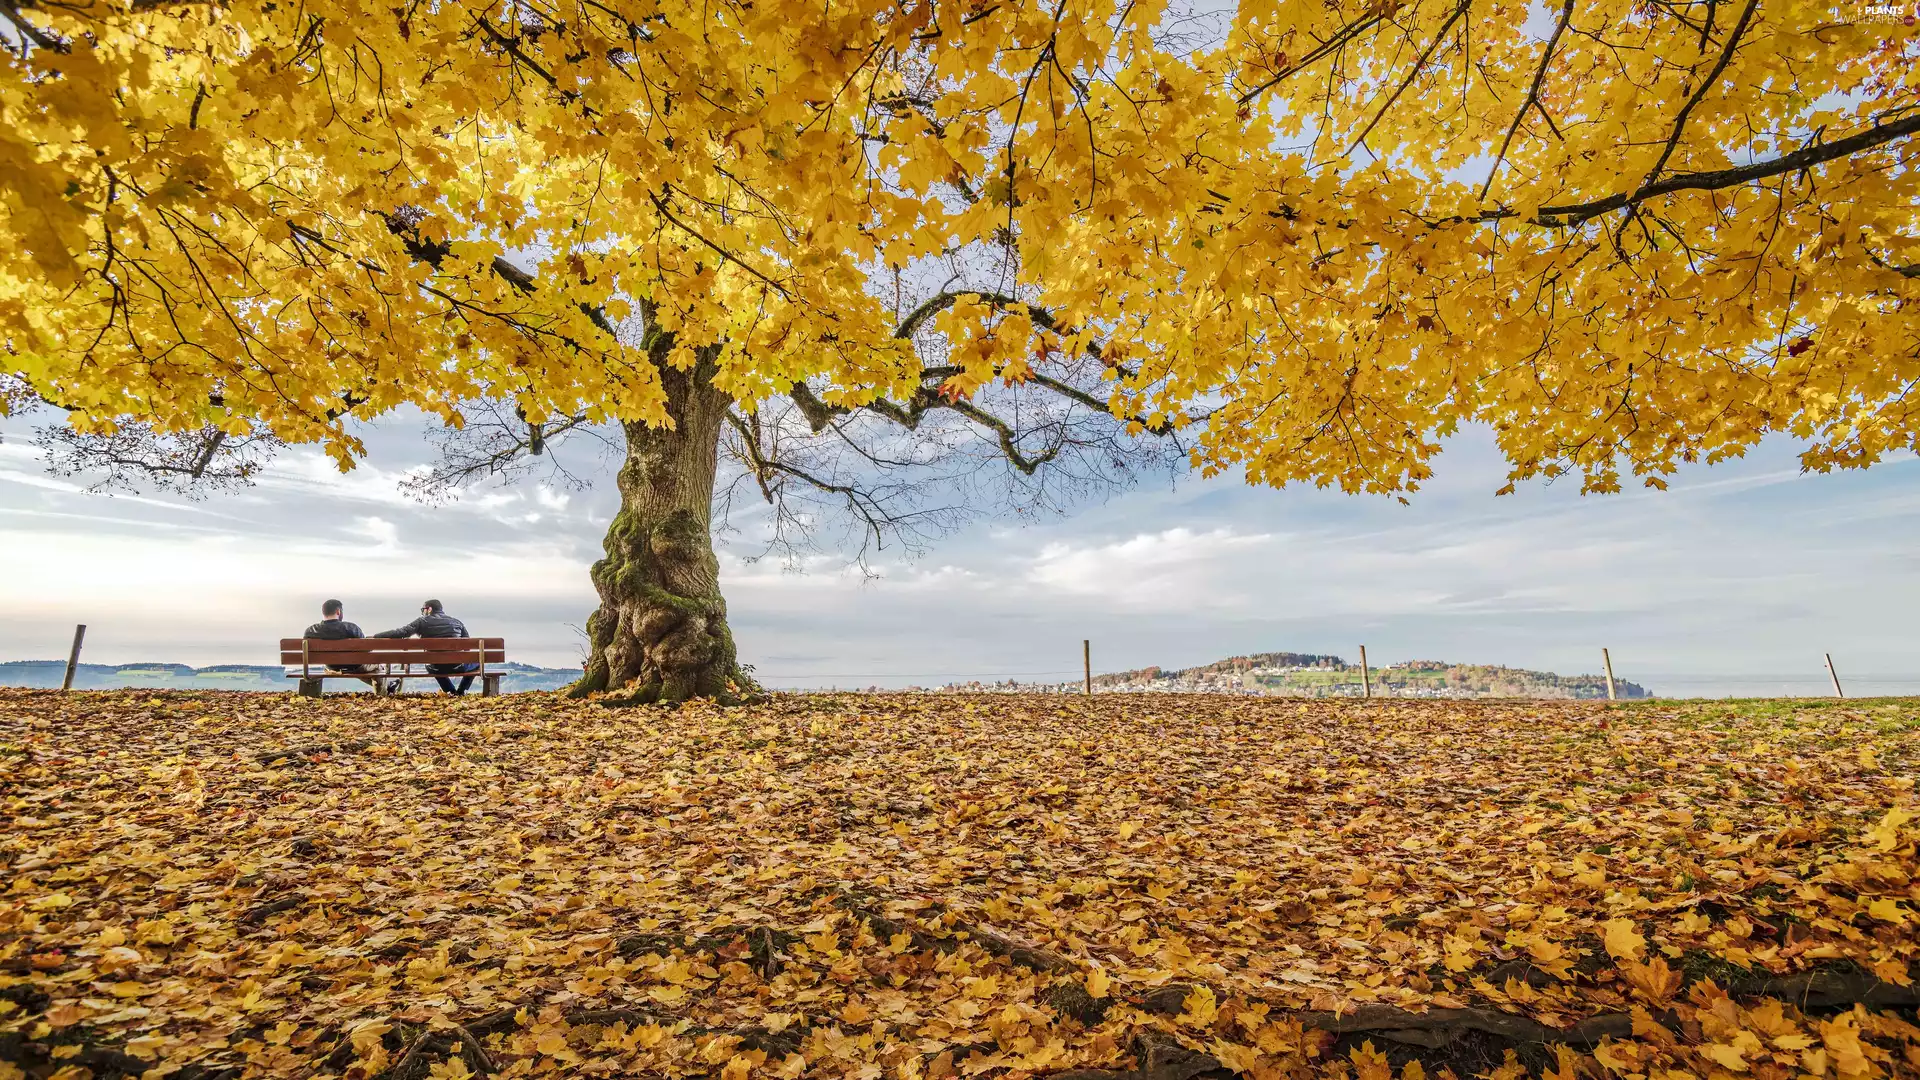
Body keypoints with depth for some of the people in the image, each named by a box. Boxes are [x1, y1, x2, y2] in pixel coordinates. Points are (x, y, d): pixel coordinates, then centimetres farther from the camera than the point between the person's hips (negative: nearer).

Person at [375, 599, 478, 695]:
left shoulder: (422, 622, -1)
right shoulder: (457, 622, 6)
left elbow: (400, 632, -10)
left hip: (438, 668, 0)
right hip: (458, 666, 0)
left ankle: (452, 692, 26)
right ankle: (461, 692, 19)